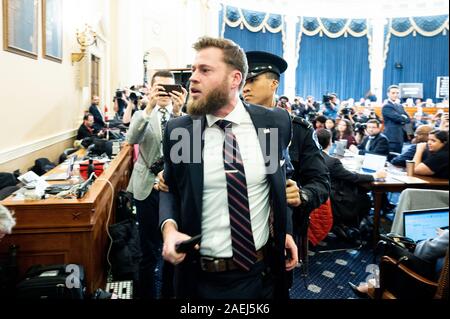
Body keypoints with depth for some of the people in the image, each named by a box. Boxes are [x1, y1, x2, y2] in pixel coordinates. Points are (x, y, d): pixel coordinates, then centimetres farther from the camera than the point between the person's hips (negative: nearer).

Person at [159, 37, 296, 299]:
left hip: (263, 271, 1)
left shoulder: (275, 122, -5)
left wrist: (286, 229, 6)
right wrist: (169, 226, -12)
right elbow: (170, 189, 6)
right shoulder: (178, 131, -7)